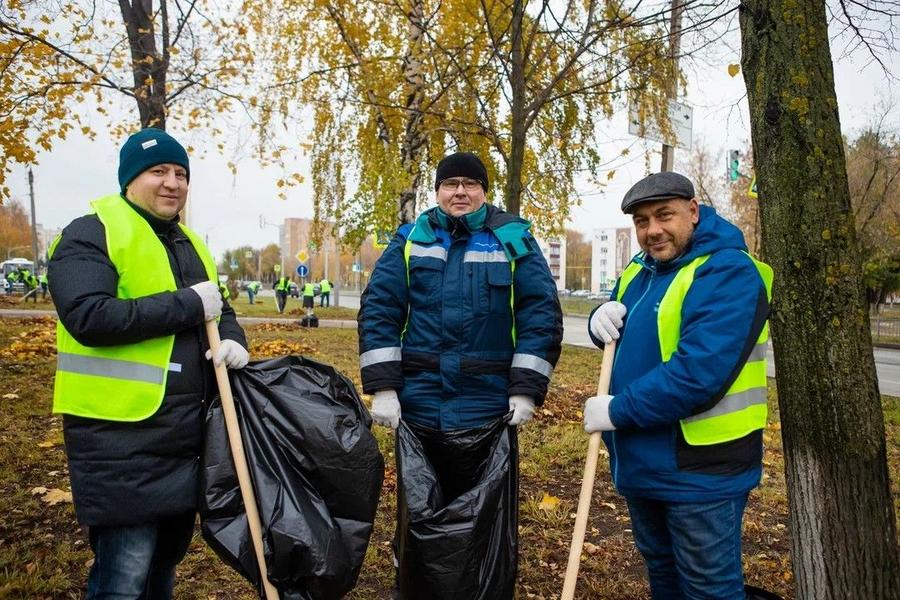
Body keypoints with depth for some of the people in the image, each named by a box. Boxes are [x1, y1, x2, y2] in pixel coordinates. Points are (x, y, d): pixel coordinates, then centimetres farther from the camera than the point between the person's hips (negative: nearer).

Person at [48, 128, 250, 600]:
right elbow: (88, 317, -23)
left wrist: (232, 339, -3)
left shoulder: (189, 243, 15)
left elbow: (219, 312, 20)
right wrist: (189, 305, -21)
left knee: (166, 559, 21)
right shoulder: (90, 234, -8)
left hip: (186, 433, 8)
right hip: (120, 436, -7)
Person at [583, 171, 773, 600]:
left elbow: (699, 372, -30)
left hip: (699, 468, -8)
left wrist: (617, 411, -22)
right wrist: (602, 319, -8)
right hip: (641, 462, 8)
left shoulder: (728, 272, -19)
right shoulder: (640, 271, 8)